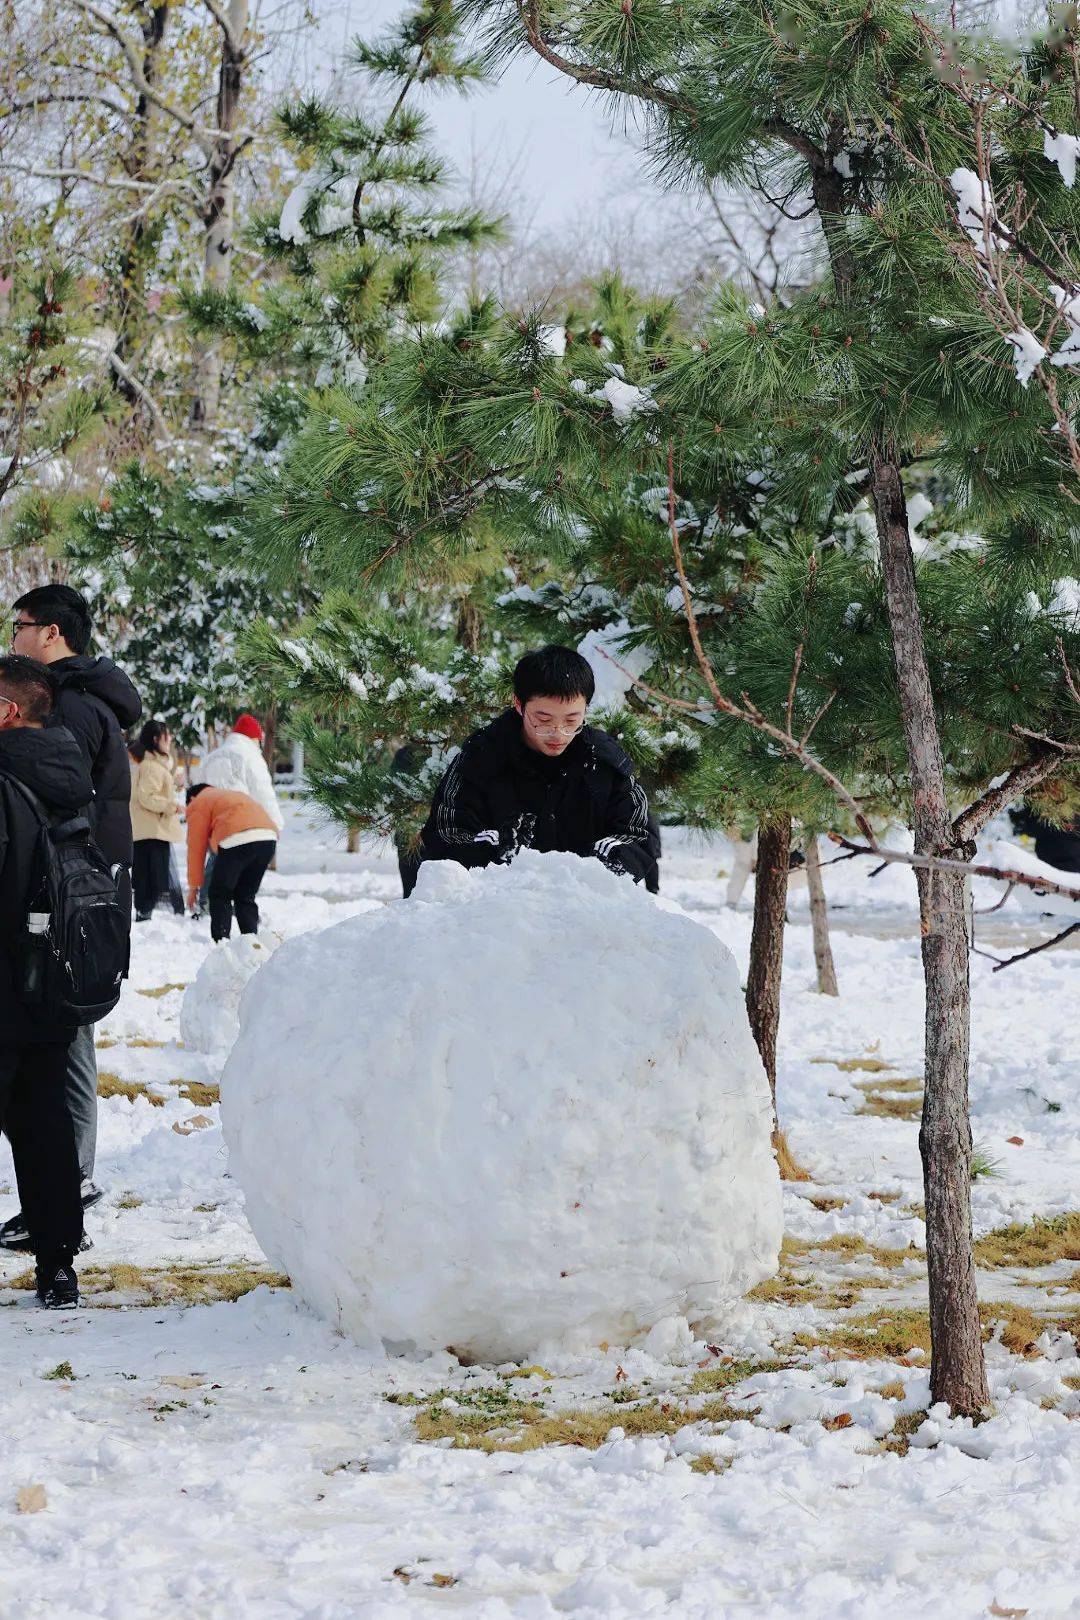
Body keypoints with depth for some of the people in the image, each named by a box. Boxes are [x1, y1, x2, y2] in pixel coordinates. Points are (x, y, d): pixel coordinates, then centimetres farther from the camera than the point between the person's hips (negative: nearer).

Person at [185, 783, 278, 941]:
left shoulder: (198, 805, 17)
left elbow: (196, 848, 15)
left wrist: (193, 886, 22)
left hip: (237, 840, -7)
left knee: (220, 895, 7)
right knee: (245, 896, 18)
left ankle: (220, 942, -2)